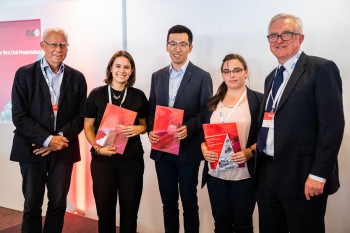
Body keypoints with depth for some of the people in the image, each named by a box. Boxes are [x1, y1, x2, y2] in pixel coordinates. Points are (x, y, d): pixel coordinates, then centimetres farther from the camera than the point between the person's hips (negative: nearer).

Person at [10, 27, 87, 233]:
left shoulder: (77, 78, 5)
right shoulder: (25, 74, -1)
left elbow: (81, 115, 2)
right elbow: (19, 116, -7)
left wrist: (60, 138, -12)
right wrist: (47, 139, -16)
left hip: (63, 150, 2)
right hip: (32, 149, -1)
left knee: (58, 205, 8)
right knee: (32, 206, 7)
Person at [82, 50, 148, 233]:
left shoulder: (138, 96, 3)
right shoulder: (96, 94, -1)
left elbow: (145, 124, 13)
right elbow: (88, 127, 2)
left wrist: (138, 129, -10)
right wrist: (97, 148, -14)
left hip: (131, 159, 1)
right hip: (102, 159, -1)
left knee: (130, 210, 8)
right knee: (105, 209, 8)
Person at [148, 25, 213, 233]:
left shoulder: (202, 77, -4)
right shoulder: (157, 76, 9)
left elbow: (206, 113, -5)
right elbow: (151, 110, 12)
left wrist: (188, 128, -21)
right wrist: (151, 131, -6)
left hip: (188, 151, -4)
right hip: (162, 150, 4)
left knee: (189, 203, 9)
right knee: (168, 203, 15)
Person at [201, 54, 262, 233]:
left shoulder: (258, 100, -2)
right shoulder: (213, 102, 10)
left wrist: (249, 152, -21)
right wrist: (204, 148, -8)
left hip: (244, 173, -3)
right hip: (216, 173, 4)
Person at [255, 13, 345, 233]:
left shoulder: (322, 69, -7)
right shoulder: (272, 77, 16)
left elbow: (332, 125, -14)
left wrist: (318, 174, -18)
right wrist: (260, 165, 11)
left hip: (302, 176, -7)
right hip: (267, 174, 7)